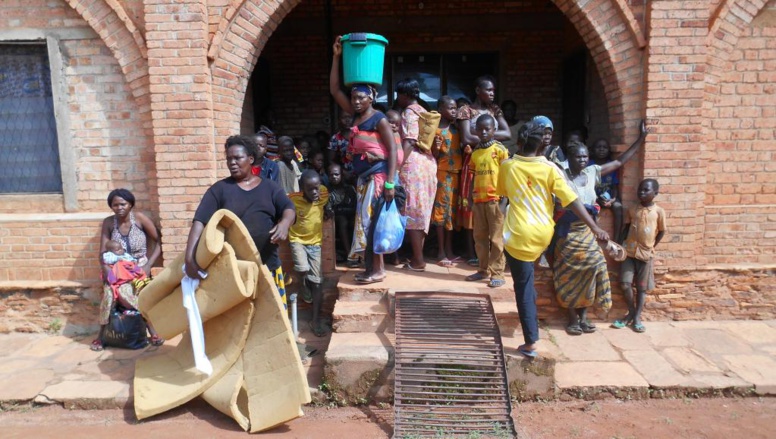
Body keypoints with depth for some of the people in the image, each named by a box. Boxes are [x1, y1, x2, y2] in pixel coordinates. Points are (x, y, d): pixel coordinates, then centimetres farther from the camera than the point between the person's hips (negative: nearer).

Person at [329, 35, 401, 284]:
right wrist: (336, 57, 6)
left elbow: (393, 151, -14)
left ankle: (378, 270, 4)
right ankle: (371, 267, 20)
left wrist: (390, 182, -21)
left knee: (371, 221, -6)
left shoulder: (379, 120, -10)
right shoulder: (355, 116, 10)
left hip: (378, 176, -8)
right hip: (363, 177, 8)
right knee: (365, 221, 10)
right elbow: (334, 90, 11)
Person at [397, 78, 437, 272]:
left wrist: (398, 167, -19)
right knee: (420, 212, 11)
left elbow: (409, 142, -16)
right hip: (427, 163, 9)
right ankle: (418, 257, 16)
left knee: (411, 212, -5)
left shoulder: (409, 112, -7)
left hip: (413, 165, -9)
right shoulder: (423, 112, 20)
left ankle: (418, 260, -2)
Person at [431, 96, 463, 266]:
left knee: (453, 210, 9)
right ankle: (441, 252, 3)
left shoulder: (456, 127, 11)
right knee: (442, 210, -3)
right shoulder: (436, 130, -8)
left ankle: (449, 250, 17)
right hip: (442, 173, -6)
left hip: (456, 172, 7)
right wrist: (436, 148, -26)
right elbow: (434, 156, -9)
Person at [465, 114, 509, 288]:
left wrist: (504, 198, -11)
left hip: (495, 199, -5)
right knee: (480, 237, 11)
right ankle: (484, 269, 23)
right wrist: (471, 198, 11)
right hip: (479, 199, 6)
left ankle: (497, 273, 6)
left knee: (496, 238, 0)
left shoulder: (500, 149, -4)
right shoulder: (475, 152, 11)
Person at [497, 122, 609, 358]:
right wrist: (595, 227, -5)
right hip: (543, 234, 3)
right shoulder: (550, 169, -3)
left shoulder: (507, 166, -2)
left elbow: (501, 192, 17)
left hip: (519, 235, -3)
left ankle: (530, 343, 5)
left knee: (523, 288, 3)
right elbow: (572, 201, -7)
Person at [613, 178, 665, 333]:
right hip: (629, 252, 1)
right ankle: (631, 313, 14)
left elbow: (662, 231, 6)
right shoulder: (632, 210, 4)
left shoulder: (659, 211, -3)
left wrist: (651, 246, 5)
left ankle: (637, 317, 15)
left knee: (642, 288, 6)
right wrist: (622, 245, 1)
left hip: (646, 254, -1)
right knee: (626, 285, -5)